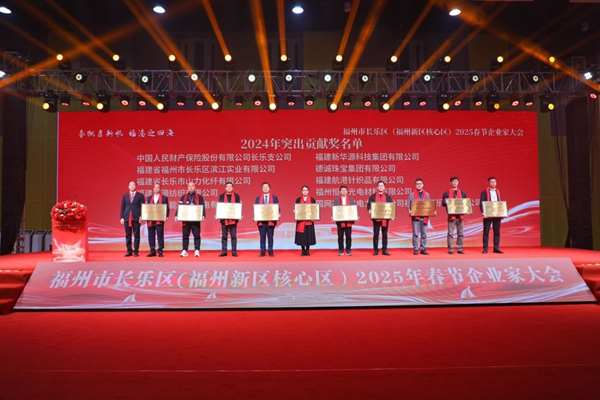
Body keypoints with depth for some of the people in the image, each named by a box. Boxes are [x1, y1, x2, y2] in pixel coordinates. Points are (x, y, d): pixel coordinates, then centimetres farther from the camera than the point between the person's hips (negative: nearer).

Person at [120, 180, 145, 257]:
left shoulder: (140, 195, 4)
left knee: (136, 235, 0)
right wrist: (122, 217, 3)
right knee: (128, 235, 5)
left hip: (136, 218, -3)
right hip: (127, 218, 3)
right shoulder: (125, 195, 12)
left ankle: (136, 251, 5)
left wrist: (141, 216, -8)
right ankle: (129, 251, 12)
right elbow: (122, 207, 11)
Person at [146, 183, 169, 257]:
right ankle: (152, 251, 13)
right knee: (151, 236, 6)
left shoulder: (164, 198, 2)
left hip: (159, 220, -4)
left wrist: (166, 217, -14)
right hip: (150, 220, 4)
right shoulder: (149, 198, 14)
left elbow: (167, 208, 0)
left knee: (160, 236, 1)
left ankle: (160, 251, 8)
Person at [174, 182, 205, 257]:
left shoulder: (199, 197, 5)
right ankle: (184, 251, 13)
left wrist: (203, 215, -17)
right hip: (185, 219, 2)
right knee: (185, 235, 6)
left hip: (196, 219, -2)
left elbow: (202, 207, -2)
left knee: (196, 235, 0)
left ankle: (197, 251, 6)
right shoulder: (183, 197, 11)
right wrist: (176, 215, -8)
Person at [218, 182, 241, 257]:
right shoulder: (221, 196, 10)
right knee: (224, 236, 4)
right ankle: (224, 252, 10)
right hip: (224, 218, 1)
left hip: (233, 218, -1)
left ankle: (234, 252, 7)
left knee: (234, 236, 1)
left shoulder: (236, 196, 7)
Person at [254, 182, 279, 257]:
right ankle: (262, 251, 10)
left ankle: (270, 251, 12)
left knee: (270, 236, 4)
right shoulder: (258, 198, 11)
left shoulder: (274, 197, 7)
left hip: (271, 220, -1)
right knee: (262, 237, 3)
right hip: (261, 220, 1)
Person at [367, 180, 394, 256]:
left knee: (384, 234, 5)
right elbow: (368, 205, 2)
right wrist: (369, 210, -20)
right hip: (376, 218, -1)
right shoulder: (372, 196, 7)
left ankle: (384, 250, 10)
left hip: (385, 218, 1)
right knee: (376, 234, 1)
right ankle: (375, 250, 6)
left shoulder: (388, 196, 10)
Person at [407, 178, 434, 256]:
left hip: (424, 217, 2)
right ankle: (415, 249, 3)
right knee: (415, 234, -3)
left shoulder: (427, 195, 14)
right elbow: (408, 205, 2)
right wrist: (409, 211, -18)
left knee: (424, 234, 3)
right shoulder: (412, 195, 6)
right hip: (415, 217, -2)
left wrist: (433, 211, -5)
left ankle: (423, 249, 10)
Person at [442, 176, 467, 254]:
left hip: (460, 215, 3)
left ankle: (459, 249, 13)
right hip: (451, 216, -3)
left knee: (461, 233, 5)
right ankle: (450, 249, 4)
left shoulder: (462, 193, 13)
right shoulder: (447, 193, 4)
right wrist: (446, 202, -20)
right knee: (450, 233, -2)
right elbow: (443, 203, 0)